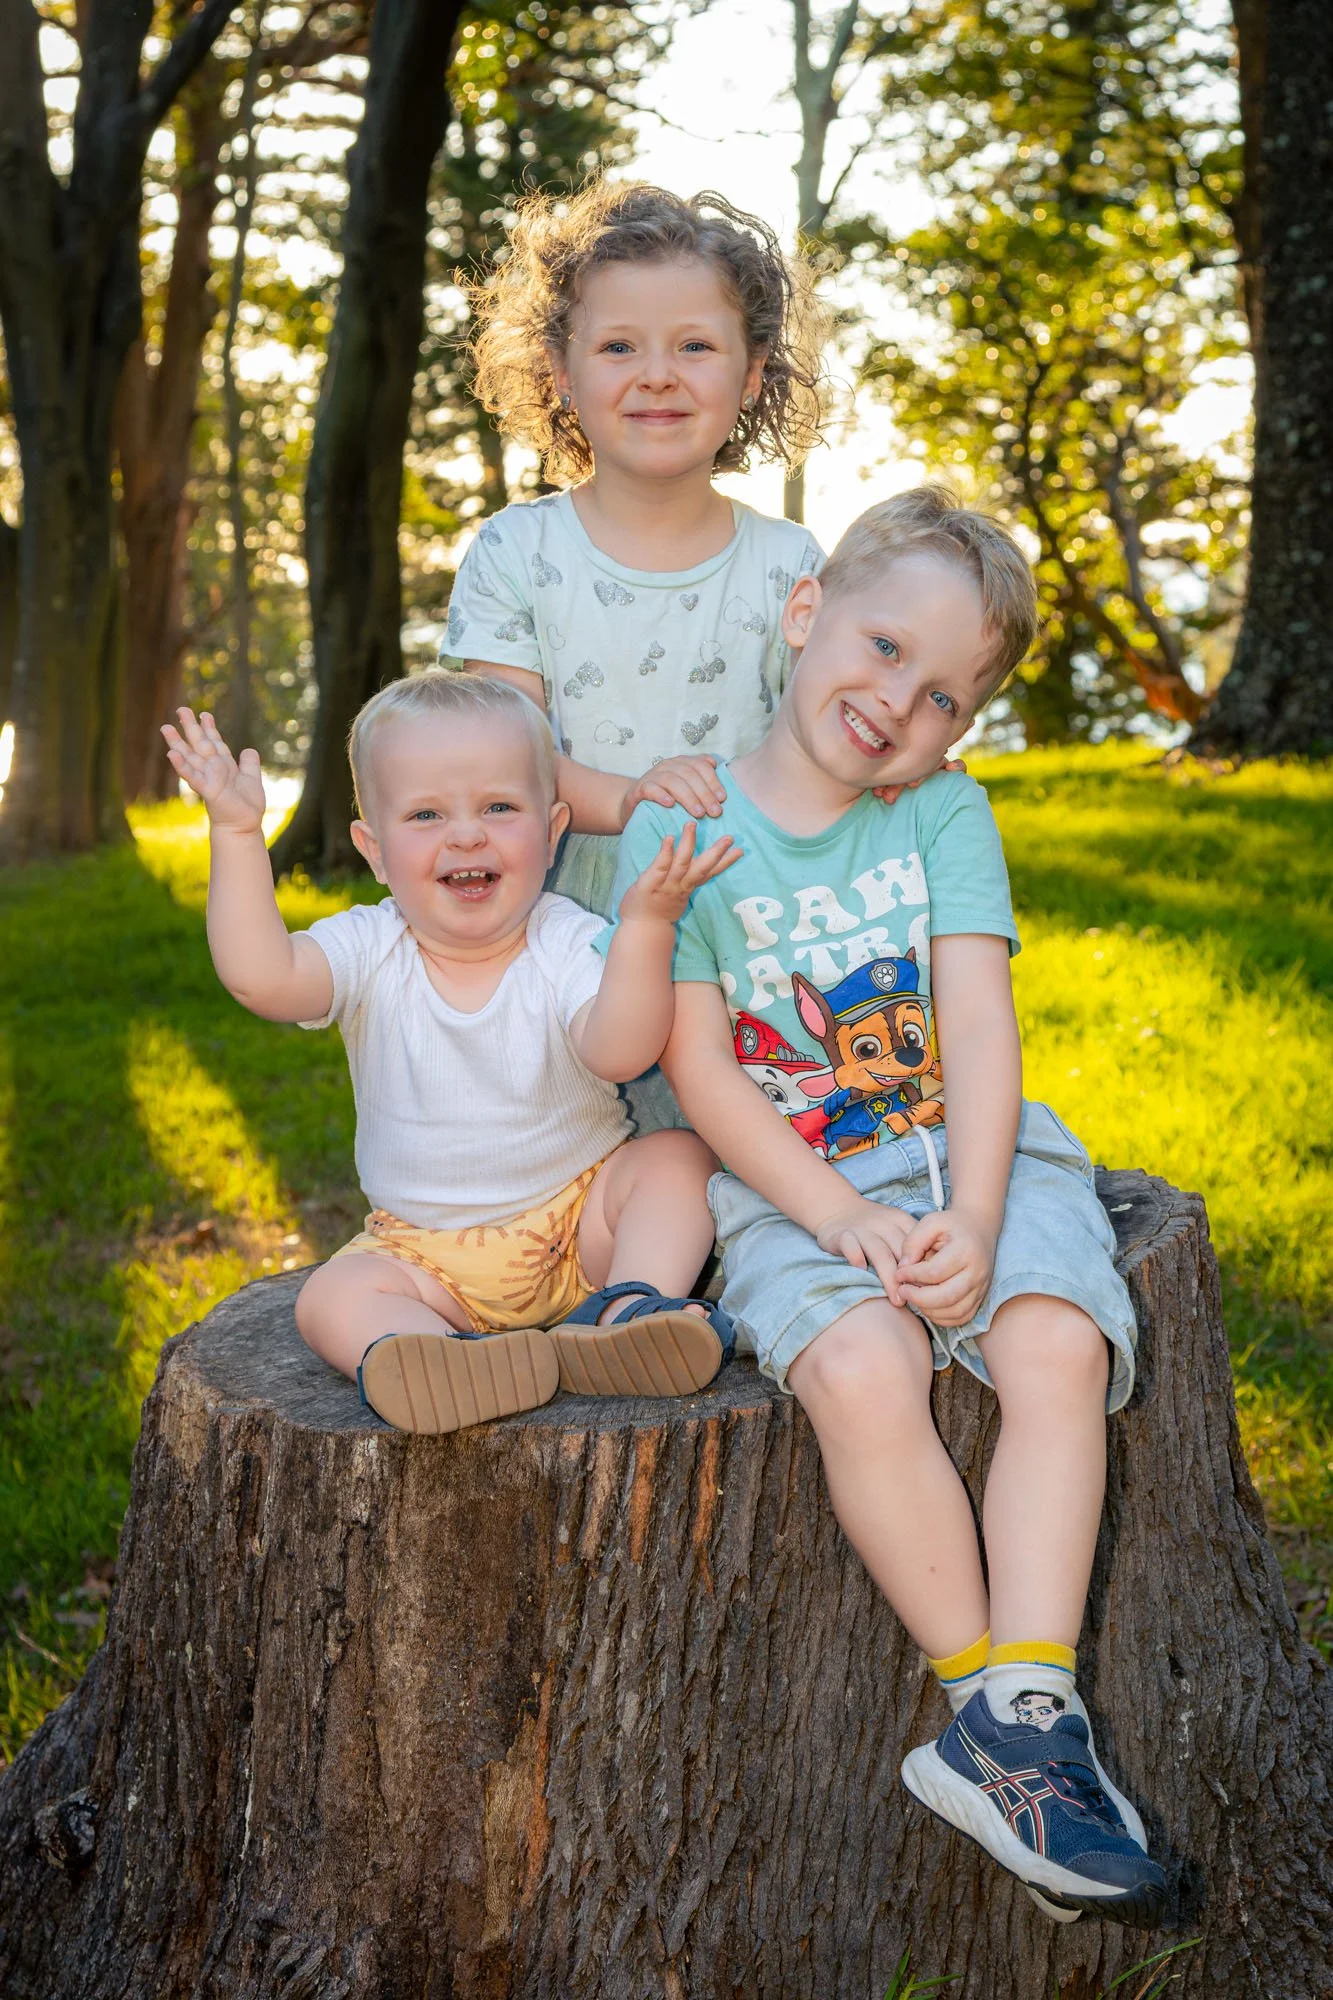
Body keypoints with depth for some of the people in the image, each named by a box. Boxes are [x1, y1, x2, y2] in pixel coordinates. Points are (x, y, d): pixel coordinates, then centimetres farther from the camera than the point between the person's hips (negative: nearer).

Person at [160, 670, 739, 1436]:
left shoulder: (571, 944, -12)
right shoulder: (370, 950, -7)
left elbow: (619, 1051, -31)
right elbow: (261, 976, -26)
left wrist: (645, 925, -44)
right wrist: (238, 834, -29)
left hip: (581, 1228, -1)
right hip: (429, 1258, 1)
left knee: (679, 1156, -21)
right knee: (334, 1295, -24)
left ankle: (628, 1312, -36)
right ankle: (449, 1364, -51)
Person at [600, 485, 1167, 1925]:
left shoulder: (947, 817, 3)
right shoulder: (679, 831, -3)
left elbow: (978, 1031, -7)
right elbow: (700, 1071, -7)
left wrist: (971, 1225, -21)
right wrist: (844, 1219, -17)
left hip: (973, 1153, 2)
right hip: (793, 1185, -2)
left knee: (1057, 1345, -26)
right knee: (861, 1372, -30)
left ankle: (1022, 1721, -23)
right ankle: (988, 1698, -16)